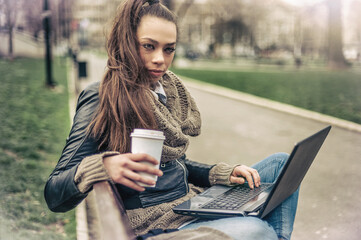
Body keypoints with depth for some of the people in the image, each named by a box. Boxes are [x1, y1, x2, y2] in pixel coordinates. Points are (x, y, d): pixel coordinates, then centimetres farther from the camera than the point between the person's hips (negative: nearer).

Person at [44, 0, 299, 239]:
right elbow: (54, 195, -15)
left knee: (279, 163, 7)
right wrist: (102, 167, -35)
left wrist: (226, 173, 7)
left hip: (192, 202, 8)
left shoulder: (168, 89, 11)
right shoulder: (101, 100, -11)